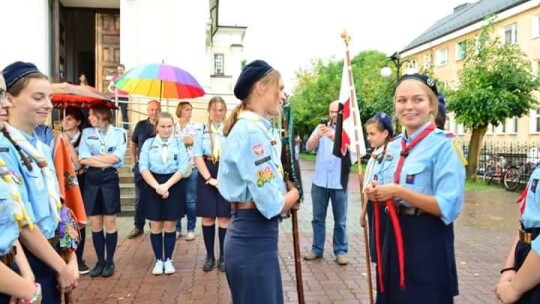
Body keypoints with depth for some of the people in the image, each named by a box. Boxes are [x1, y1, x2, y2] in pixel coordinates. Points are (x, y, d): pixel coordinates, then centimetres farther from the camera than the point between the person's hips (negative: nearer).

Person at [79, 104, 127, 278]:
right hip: (91, 179, 3)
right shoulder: (87, 133, 8)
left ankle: (110, 262, 15)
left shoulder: (119, 133, 1)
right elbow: (82, 159, -4)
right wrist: (107, 161, -10)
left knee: (110, 222, 3)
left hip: (110, 179, -3)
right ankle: (100, 261, 20)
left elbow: (117, 157, -11)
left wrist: (93, 157, -5)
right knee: (96, 224, 8)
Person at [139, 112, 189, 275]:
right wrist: (157, 186, -15)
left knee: (170, 225, 5)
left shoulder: (179, 144, 3)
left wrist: (166, 185, -15)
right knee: (155, 226, 5)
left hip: (173, 186, 0)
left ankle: (168, 260, 18)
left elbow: (183, 168, -5)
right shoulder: (148, 143, 4)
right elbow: (143, 167, -3)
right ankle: (158, 260, 18)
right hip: (153, 186, 1)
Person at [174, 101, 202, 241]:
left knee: (190, 200, 1)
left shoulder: (196, 126, 4)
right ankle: (177, 228, 17)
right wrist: (184, 141, -3)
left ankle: (191, 229, 12)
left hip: (191, 167, -2)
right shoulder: (172, 127, 9)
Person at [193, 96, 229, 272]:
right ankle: (210, 256, 17)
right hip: (206, 174, 2)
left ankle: (223, 256, 14)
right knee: (207, 217, 5)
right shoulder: (202, 131, 7)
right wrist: (209, 178, -11)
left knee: (224, 217, 1)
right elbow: (197, 156, -1)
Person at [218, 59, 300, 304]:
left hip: (253, 235, 10)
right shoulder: (252, 130, -20)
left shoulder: (255, 127, 11)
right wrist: (294, 192, -2)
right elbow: (272, 205, -22)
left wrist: (286, 192, 0)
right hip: (253, 238, -10)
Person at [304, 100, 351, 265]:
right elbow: (309, 147, -5)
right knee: (318, 218, 9)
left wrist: (334, 138, -31)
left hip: (339, 183, -2)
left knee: (340, 220, 6)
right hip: (319, 181, 2)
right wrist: (318, 135, -26)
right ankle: (317, 249, 20)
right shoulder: (321, 127, 7)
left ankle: (341, 251, 17)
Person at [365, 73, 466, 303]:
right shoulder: (393, 146, 8)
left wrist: (398, 191, -22)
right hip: (394, 236, 7)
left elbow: (449, 208, -20)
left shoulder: (444, 146, -14)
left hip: (428, 241, -7)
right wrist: (377, 193, -3)